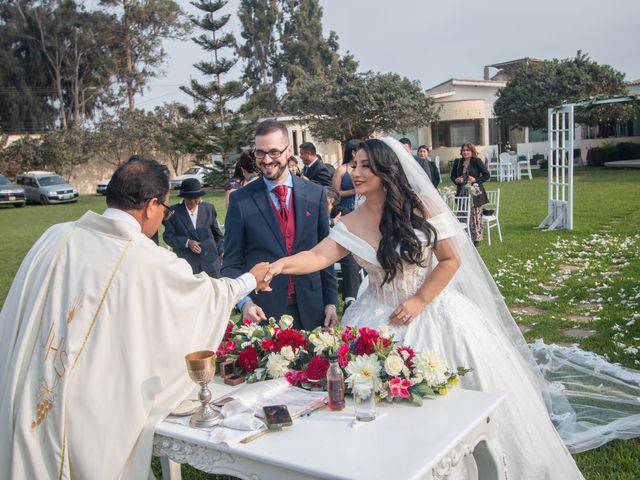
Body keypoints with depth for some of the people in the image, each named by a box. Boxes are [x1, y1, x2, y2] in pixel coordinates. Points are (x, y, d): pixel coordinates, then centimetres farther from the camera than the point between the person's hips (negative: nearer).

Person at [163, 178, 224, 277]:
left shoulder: (209, 208, 8)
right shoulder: (174, 212, 0)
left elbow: (217, 233, 15)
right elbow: (168, 236, 0)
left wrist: (221, 250, 4)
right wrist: (187, 242, -13)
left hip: (211, 262, 2)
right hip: (186, 263, -2)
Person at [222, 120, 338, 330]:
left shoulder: (315, 193, 2)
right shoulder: (241, 200, -4)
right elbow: (232, 263, -1)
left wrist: (331, 302, 4)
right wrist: (244, 302, -16)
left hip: (310, 311, 2)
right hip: (262, 312, -2)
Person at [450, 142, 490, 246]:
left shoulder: (477, 161, -3)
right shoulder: (457, 162, 8)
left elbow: (487, 175, -2)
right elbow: (452, 176, 18)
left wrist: (476, 179, -13)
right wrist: (456, 180, -3)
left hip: (475, 193, -3)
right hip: (462, 193, 3)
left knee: (475, 215, 0)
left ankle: (476, 238, 10)